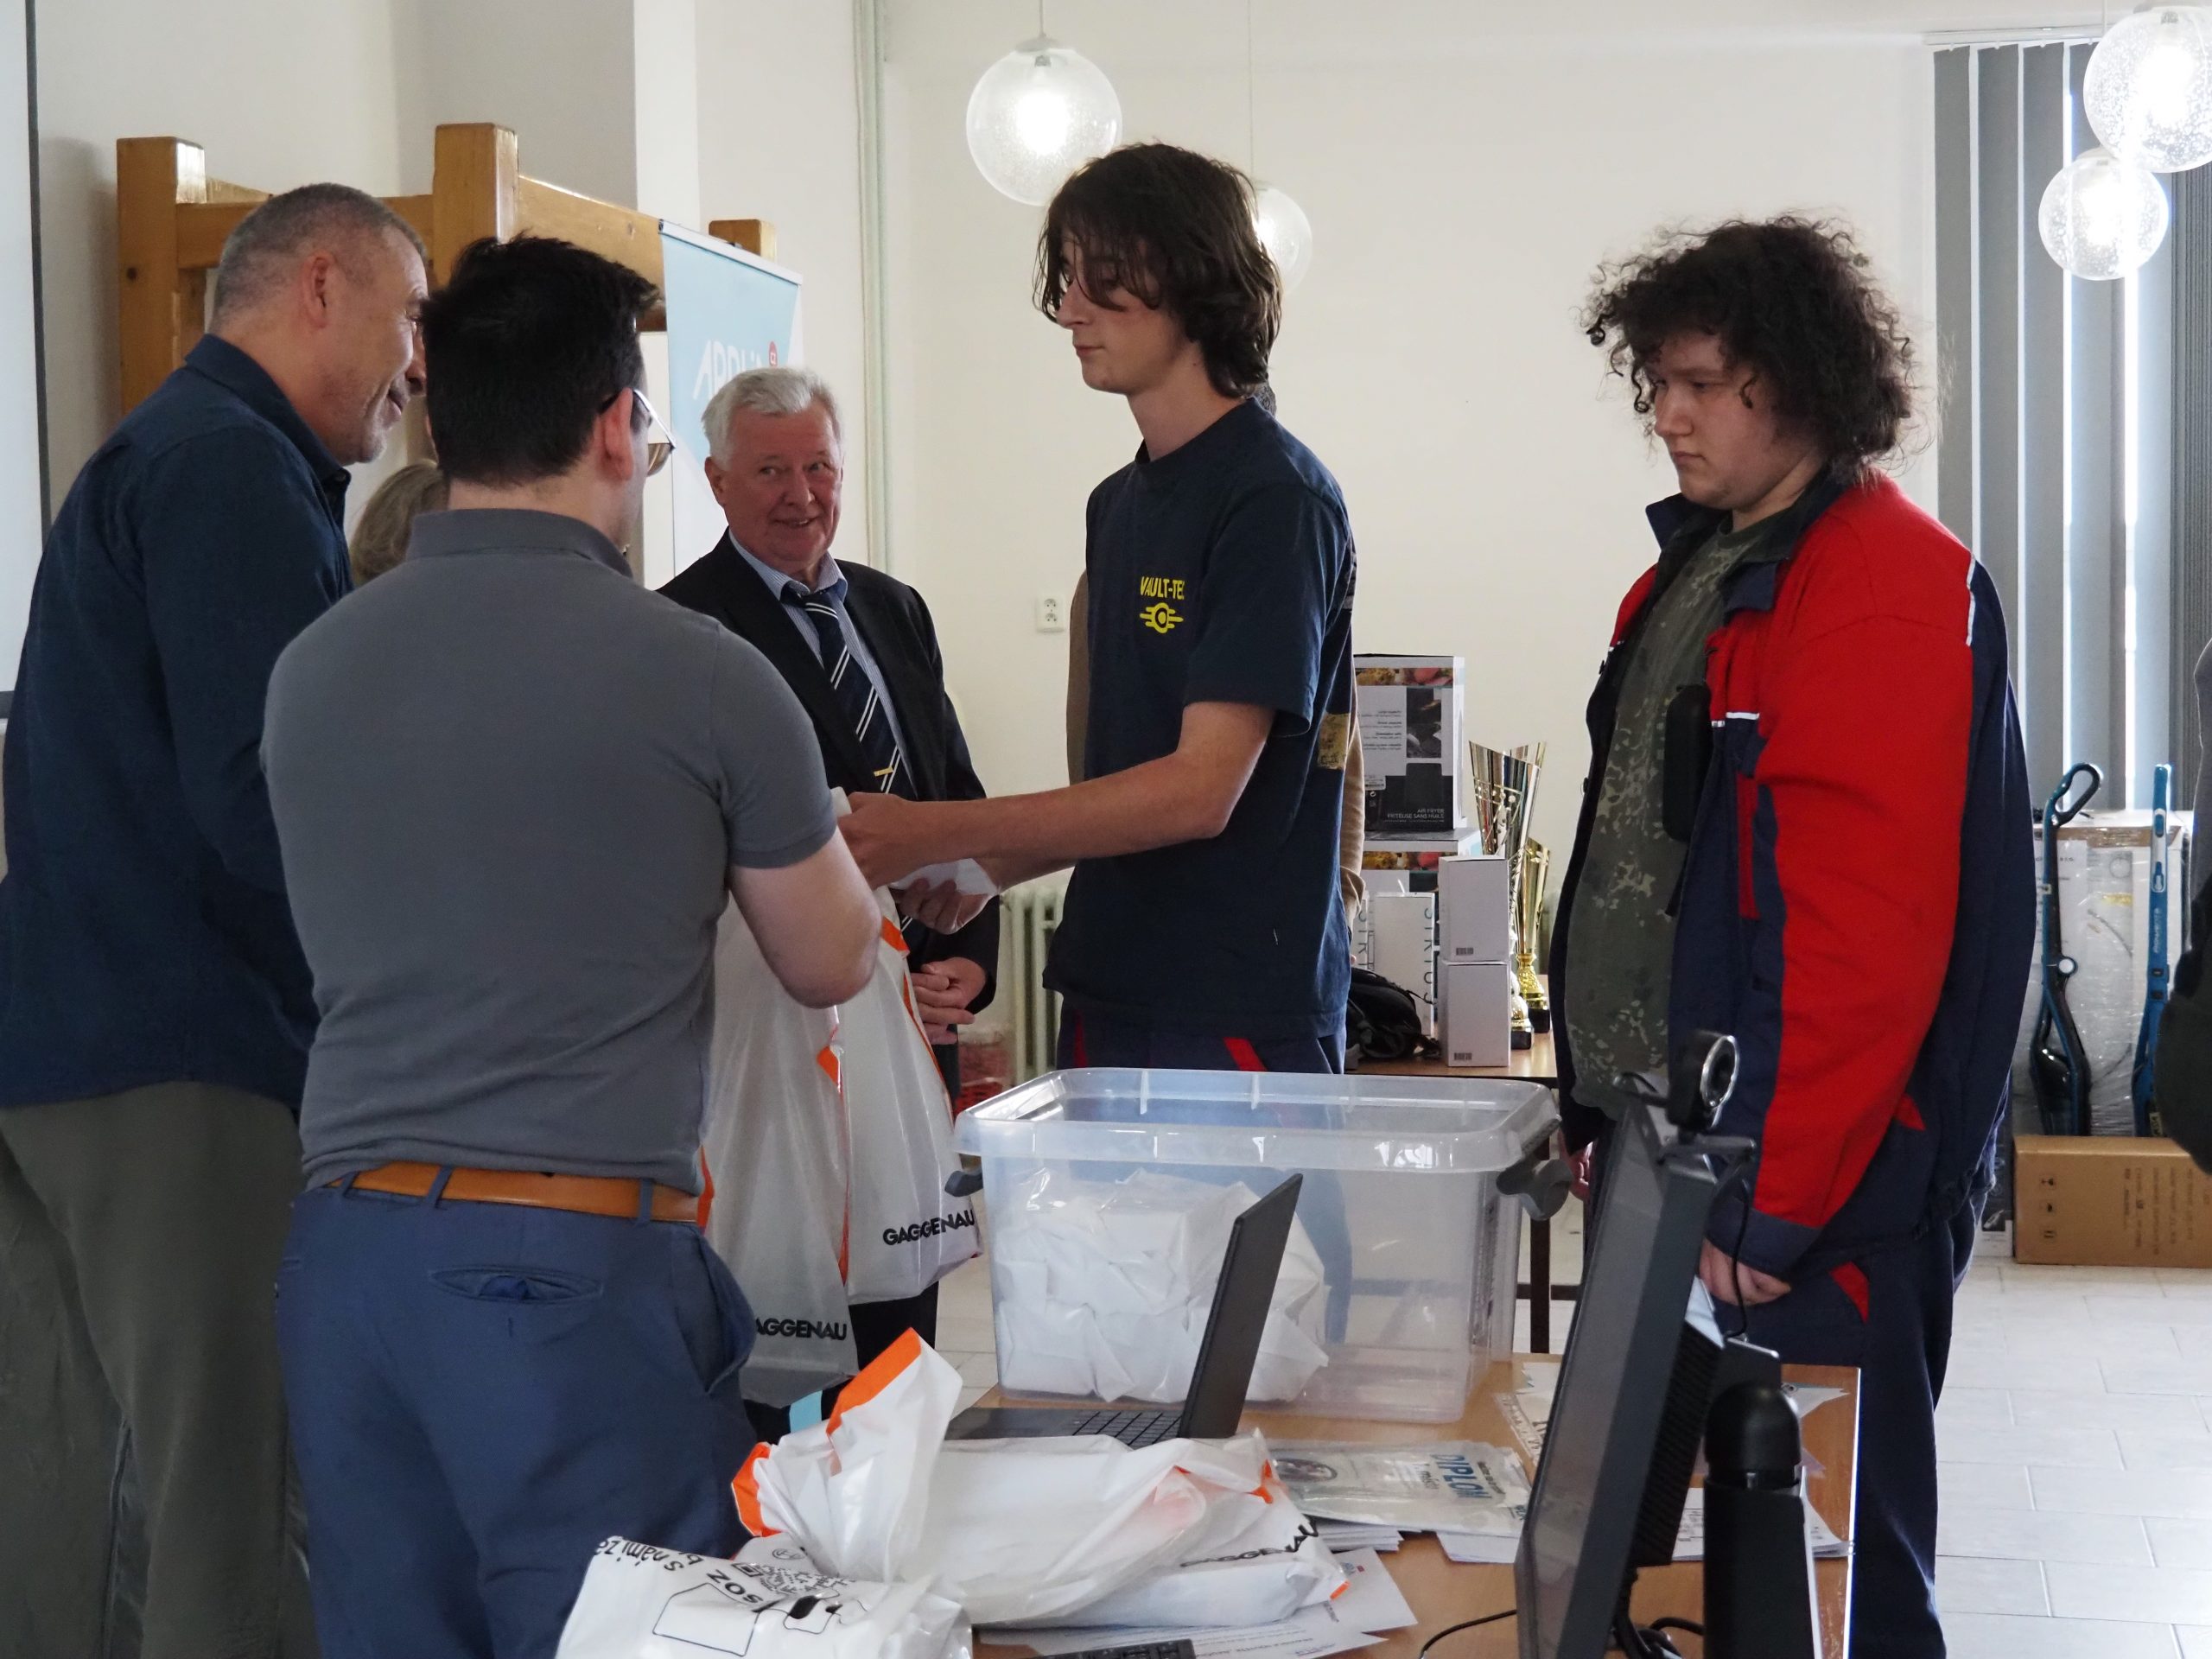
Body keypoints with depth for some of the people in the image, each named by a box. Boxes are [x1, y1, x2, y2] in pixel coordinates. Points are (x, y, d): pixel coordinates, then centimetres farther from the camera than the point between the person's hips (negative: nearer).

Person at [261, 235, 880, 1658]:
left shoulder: (311, 668, 5)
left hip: (347, 1240, 5)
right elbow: (833, 965, 5)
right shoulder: (700, 673, -9)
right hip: (575, 1257, -5)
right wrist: (811, 824, 27)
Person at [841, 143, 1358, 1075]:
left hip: (1242, 1011, -7)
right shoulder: (1118, 503, 15)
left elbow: (1203, 787, -18)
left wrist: (938, 834, -19)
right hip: (1108, 996, 8)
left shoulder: (1276, 498, -12)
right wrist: (984, 869, 3)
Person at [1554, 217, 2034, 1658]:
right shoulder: (1690, 577, 15)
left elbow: (1871, 930, -20)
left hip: (1809, 1208, -9)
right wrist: (1604, 1112, 15)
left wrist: (1775, 1202, -20)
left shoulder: (1889, 583, -13)